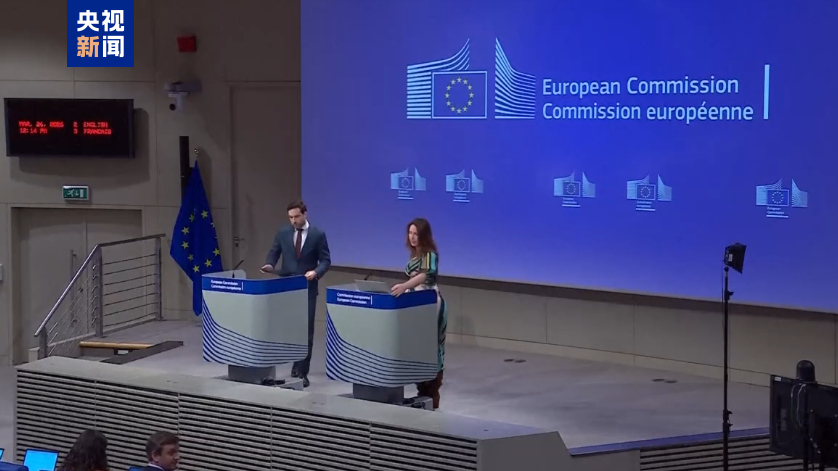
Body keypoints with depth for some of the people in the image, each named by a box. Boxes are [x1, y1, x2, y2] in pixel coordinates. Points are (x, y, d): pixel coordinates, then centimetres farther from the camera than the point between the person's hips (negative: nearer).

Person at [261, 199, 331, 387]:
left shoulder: (318, 235, -4)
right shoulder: (283, 233, 3)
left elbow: (326, 260, -3)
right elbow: (273, 253, 7)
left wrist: (316, 272, -21)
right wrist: (269, 265, -15)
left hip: (307, 289, -3)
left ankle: (302, 372, 2)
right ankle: (297, 365, 24)